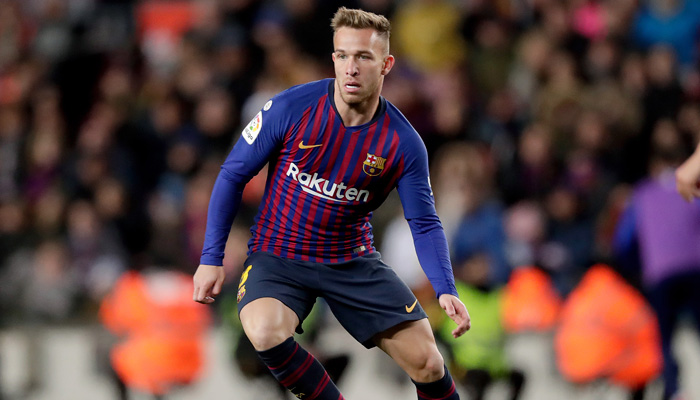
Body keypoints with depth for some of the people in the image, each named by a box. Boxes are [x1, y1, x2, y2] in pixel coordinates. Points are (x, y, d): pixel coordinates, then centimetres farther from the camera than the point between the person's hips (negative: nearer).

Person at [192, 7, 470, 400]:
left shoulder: (403, 143, -11)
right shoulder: (291, 109, -16)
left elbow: (425, 224, -3)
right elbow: (233, 175, -5)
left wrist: (446, 290, -19)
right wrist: (212, 258, -7)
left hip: (354, 261, 2)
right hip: (278, 254, -2)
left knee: (427, 363, -5)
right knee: (266, 332, -33)